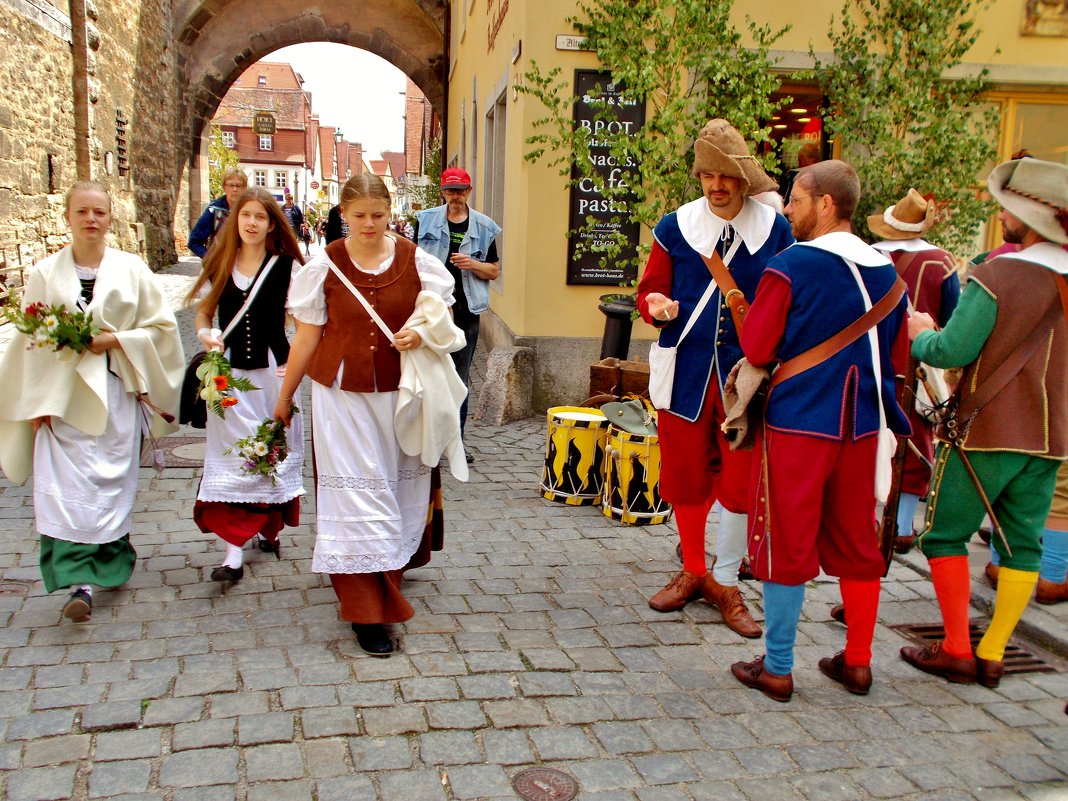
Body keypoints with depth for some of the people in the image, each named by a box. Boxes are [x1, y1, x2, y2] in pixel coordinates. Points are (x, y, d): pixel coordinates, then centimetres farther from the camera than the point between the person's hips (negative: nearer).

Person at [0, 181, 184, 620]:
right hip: (63, 397, 0)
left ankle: (111, 562, 24)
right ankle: (80, 580, -1)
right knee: (66, 488, -7)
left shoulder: (132, 269, 1)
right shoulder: (44, 274, 3)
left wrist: (114, 341, -12)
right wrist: (36, 402, -3)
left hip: (115, 394, 0)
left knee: (111, 483, 6)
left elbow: (161, 327, 3)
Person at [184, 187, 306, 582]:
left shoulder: (286, 267, -2)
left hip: (273, 372, -2)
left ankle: (269, 529, 28)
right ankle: (234, 552, -3)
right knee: (231, 456, -2)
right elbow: (203, 312, 16)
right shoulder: (219, 266, 7)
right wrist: (205, 334, -5)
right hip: (229, 374, 2)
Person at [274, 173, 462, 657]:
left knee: (400, 486, 11)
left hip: (402, 393, 2)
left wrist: (420, 334, -14)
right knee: (356, 492, -4)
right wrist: (284, 397, 8)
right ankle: (367, 610, 0)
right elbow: (307, 335, 3)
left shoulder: (416, 261, 0)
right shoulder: (324, 266, -2)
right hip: (343, 394, -1)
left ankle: (393, 567, 36)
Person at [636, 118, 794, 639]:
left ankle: (725, 581, 18)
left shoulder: (775, 230, 3)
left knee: (741, 479, 0)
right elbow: (649, 289, 9)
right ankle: (693, 571, 28)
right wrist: (656, 304, -14)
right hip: (687, 368, 1)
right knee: (684, 474, 9)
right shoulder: (675, 228, 3)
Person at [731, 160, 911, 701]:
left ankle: (776, 670, 11)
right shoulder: (886, 273, 7)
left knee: (787, 545, 3)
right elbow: (897, 358, 14)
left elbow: (757, 351, -10)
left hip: (797, 423, -5)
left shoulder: (790, 267, -11)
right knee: (856, 544, 15)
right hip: (861, 427, 6)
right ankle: (857, 662, 26)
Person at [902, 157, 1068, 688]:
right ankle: (993, 654, 18)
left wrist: (920, 334, 2)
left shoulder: (996, 274, -16)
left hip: (986, 431, -6)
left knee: (945, 535, 7)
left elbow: (953, 350, -18)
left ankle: (956, 651, 10)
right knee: (1022, 543, 12)